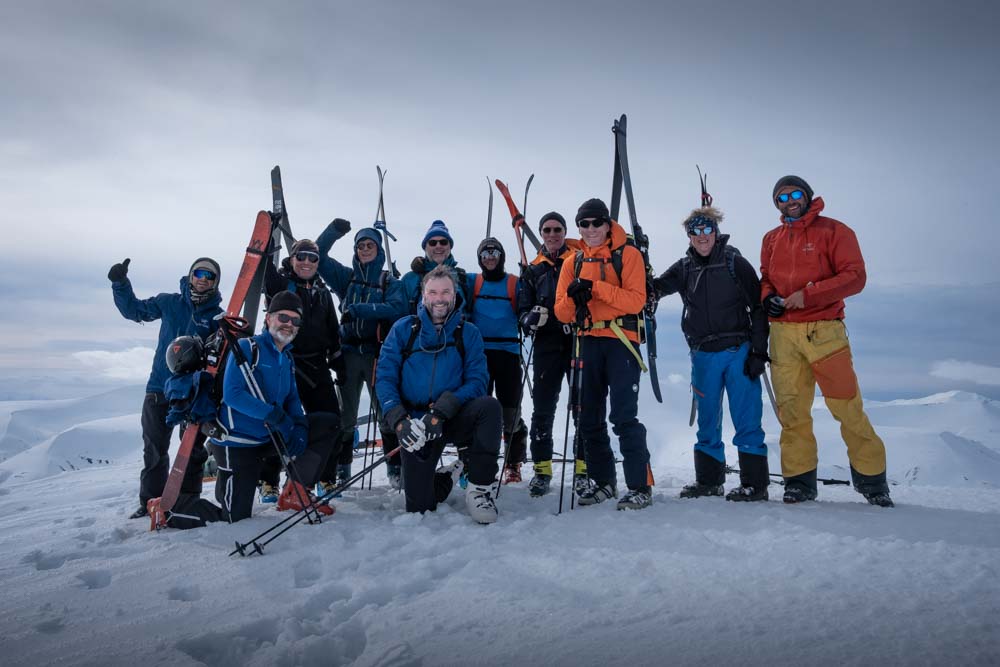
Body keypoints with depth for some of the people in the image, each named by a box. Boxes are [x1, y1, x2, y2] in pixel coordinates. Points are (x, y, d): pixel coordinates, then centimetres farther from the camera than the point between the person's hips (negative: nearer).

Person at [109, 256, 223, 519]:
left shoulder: (218, 316, 0)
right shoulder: (169, 303, 4)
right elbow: (134, 309, 14)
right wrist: (120, 284, 1)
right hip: (160, 389, 1)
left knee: (193, 449, 7)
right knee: (154, 450, 7)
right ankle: (150, 502, 19)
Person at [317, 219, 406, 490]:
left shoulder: (390, 281, 6)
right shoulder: (347, 277, 14)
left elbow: (397, 309, -12)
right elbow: (318, 256, 9)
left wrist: (357, 309, -17)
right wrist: (334, 230, -2)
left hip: (379, 353, -2)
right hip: (349, 352, 2)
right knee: (345, 415, 6)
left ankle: (396, 469, 6)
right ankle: (341, 470, 15)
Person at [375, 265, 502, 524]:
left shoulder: (468, 333, 1)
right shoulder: (404, 329, 1)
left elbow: (477, 381, -8)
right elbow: (384, 377, -4)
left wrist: (442, 410, -23)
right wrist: (398, 420, -20)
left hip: (455, 419, 0)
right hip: (415, 423, 0)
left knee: (489, 405, -32)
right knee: (418, 507, -3)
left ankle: (479, 488, -18)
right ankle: (444, 481, 34)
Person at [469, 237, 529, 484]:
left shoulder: (515, 284, 7)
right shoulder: (472, 281, 12)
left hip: (508, 352, -1)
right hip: (479, 352, 1)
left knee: (510, 410, 0)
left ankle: (514, 466, 16)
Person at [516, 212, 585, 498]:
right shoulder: (534, 270, 16)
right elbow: (523, 309, 14)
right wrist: (530, 318, -9)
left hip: (579, 342, -2)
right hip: (546, 346, 2)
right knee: (542, 409, 2)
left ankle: (584, 467, 11)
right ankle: (542, 469, 12)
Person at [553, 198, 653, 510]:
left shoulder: (628, 254, -1)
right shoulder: (573, 261, 12)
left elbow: (636, 300, -14)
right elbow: (562, 313, 6)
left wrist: (596, 287, -22)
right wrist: (573, 298, -16)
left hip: (620, 341, -5)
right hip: (588, 342, 6)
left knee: (624, 416, -10)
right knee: (589, 417, 10)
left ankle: (640, 486, -1)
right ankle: (604, 481, 24)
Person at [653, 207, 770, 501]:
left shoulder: (735, 262, -1)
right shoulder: (684, 268, 10)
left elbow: (758, 307, -2)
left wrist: (759, 351, -7)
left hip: (738, 352, -4)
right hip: (703, 355, 4)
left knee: (747, 420, -2)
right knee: (707, 421, 12)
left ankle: (755, 483, 7)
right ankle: (709, 480, 24)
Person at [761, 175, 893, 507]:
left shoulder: (834, 231, 3)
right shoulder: (771, 239, 16)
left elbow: (855, 276, -5)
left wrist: (808, 294, -15)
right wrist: (767, 297, -1)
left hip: (823, 331, -3)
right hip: (783, 333, 4)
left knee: (847, 406, -3)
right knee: (791, 409, 3)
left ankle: (871, 478, 12)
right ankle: (799, 480, 11)